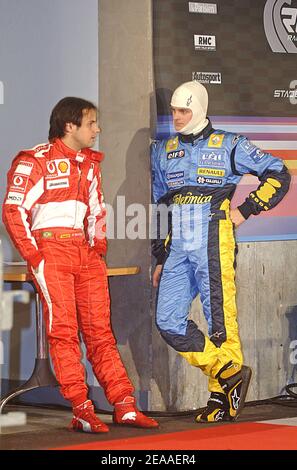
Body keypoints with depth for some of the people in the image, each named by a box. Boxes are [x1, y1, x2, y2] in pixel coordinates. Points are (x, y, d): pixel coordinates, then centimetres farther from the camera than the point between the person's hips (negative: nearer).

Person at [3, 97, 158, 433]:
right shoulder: (36, 161, -4)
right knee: (63, 329, -8)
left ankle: (124, 406, 4)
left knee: (100, 329, 4)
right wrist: (33, 256, -12)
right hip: (50, 251, -6)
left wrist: (98, 248, 13)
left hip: (85, 255, 7)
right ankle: (81, 412, -8)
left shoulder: (90, 163, 19)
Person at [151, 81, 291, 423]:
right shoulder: (163, 151, 16)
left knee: (220, 319, -7)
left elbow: (277, 174, 6)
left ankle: (223, 396, 4)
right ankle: (229, 373, 5)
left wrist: (246, 210, -1)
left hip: (213, 242, -5)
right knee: (168, 320, -5)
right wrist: (160, 256, 18)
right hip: (177, 247, 5)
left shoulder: (228, 146, 2)